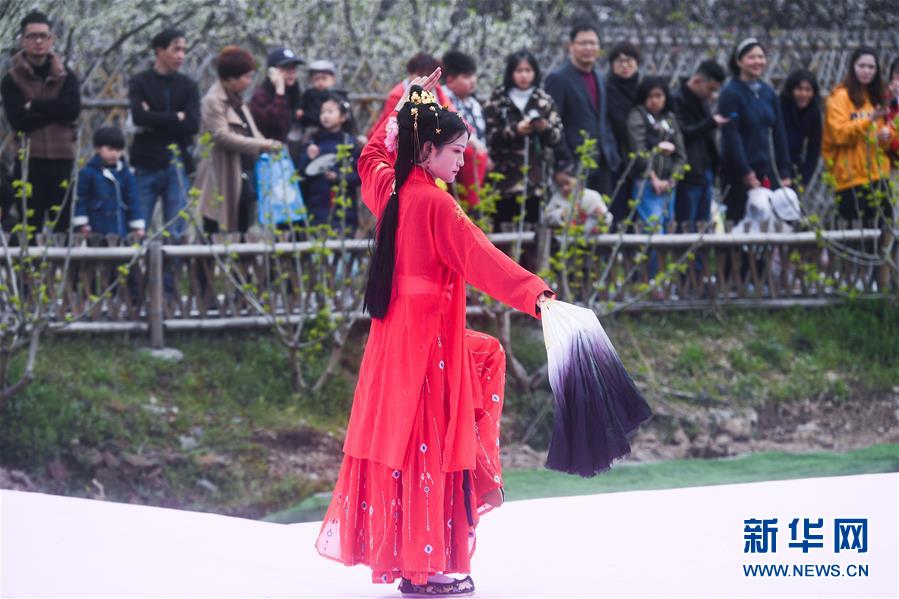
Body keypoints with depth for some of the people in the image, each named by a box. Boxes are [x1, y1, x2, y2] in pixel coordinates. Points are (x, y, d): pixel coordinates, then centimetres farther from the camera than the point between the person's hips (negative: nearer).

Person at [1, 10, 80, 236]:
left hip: (63, 160, 2)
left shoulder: (65, 76, 12)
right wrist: (53, 110, -9)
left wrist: (35, 106, -7)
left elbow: (73, 108, -6)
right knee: (30, 228, -4)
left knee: (63, 227, 0)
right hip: (30, 161, -2)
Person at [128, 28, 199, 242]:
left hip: (177, 165, 2)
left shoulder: (188, 86, 10)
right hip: (146, 166, -2)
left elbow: (193, 125, -4)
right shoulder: (139, 83, 4)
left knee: (176, 233, 0)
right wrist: (176, 117, -7)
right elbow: (139, 116, -14)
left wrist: (155, 124, -8)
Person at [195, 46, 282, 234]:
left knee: (242, 232, 9)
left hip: (244, 181, 9)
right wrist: (261, 145, -20)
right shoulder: (213, 101, -11)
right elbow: (222, 136, -20)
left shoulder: (237, 101, 17)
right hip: (224, 184, -9)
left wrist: (269, 146, 1)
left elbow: (251, 132, 20)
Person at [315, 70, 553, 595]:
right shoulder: (435, 203, -17)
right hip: (429, 334, -9)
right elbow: (479, 256, -27)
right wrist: (535, 294, -35)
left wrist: (408, 103, 32)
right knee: (428, 445, -4)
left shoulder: (390, 188, 6)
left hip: (394, 330, 9)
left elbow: (372, 156, 30)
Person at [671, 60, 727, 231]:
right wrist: (711, 123, -18)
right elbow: (681, 134, -20)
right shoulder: (678, 101, -10)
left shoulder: (701, 100, 18)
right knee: (686, 229, -6)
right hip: (689, 175, -9)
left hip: (705, 172, 9)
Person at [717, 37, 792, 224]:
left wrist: (785, 173, 5)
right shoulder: (731, 93, -8)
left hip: (766, 168, 6)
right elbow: (731, 136, -13)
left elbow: (779, 134, 11)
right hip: (737, 173, -6)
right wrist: (747, 174, -17)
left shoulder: (768, 93, 11)